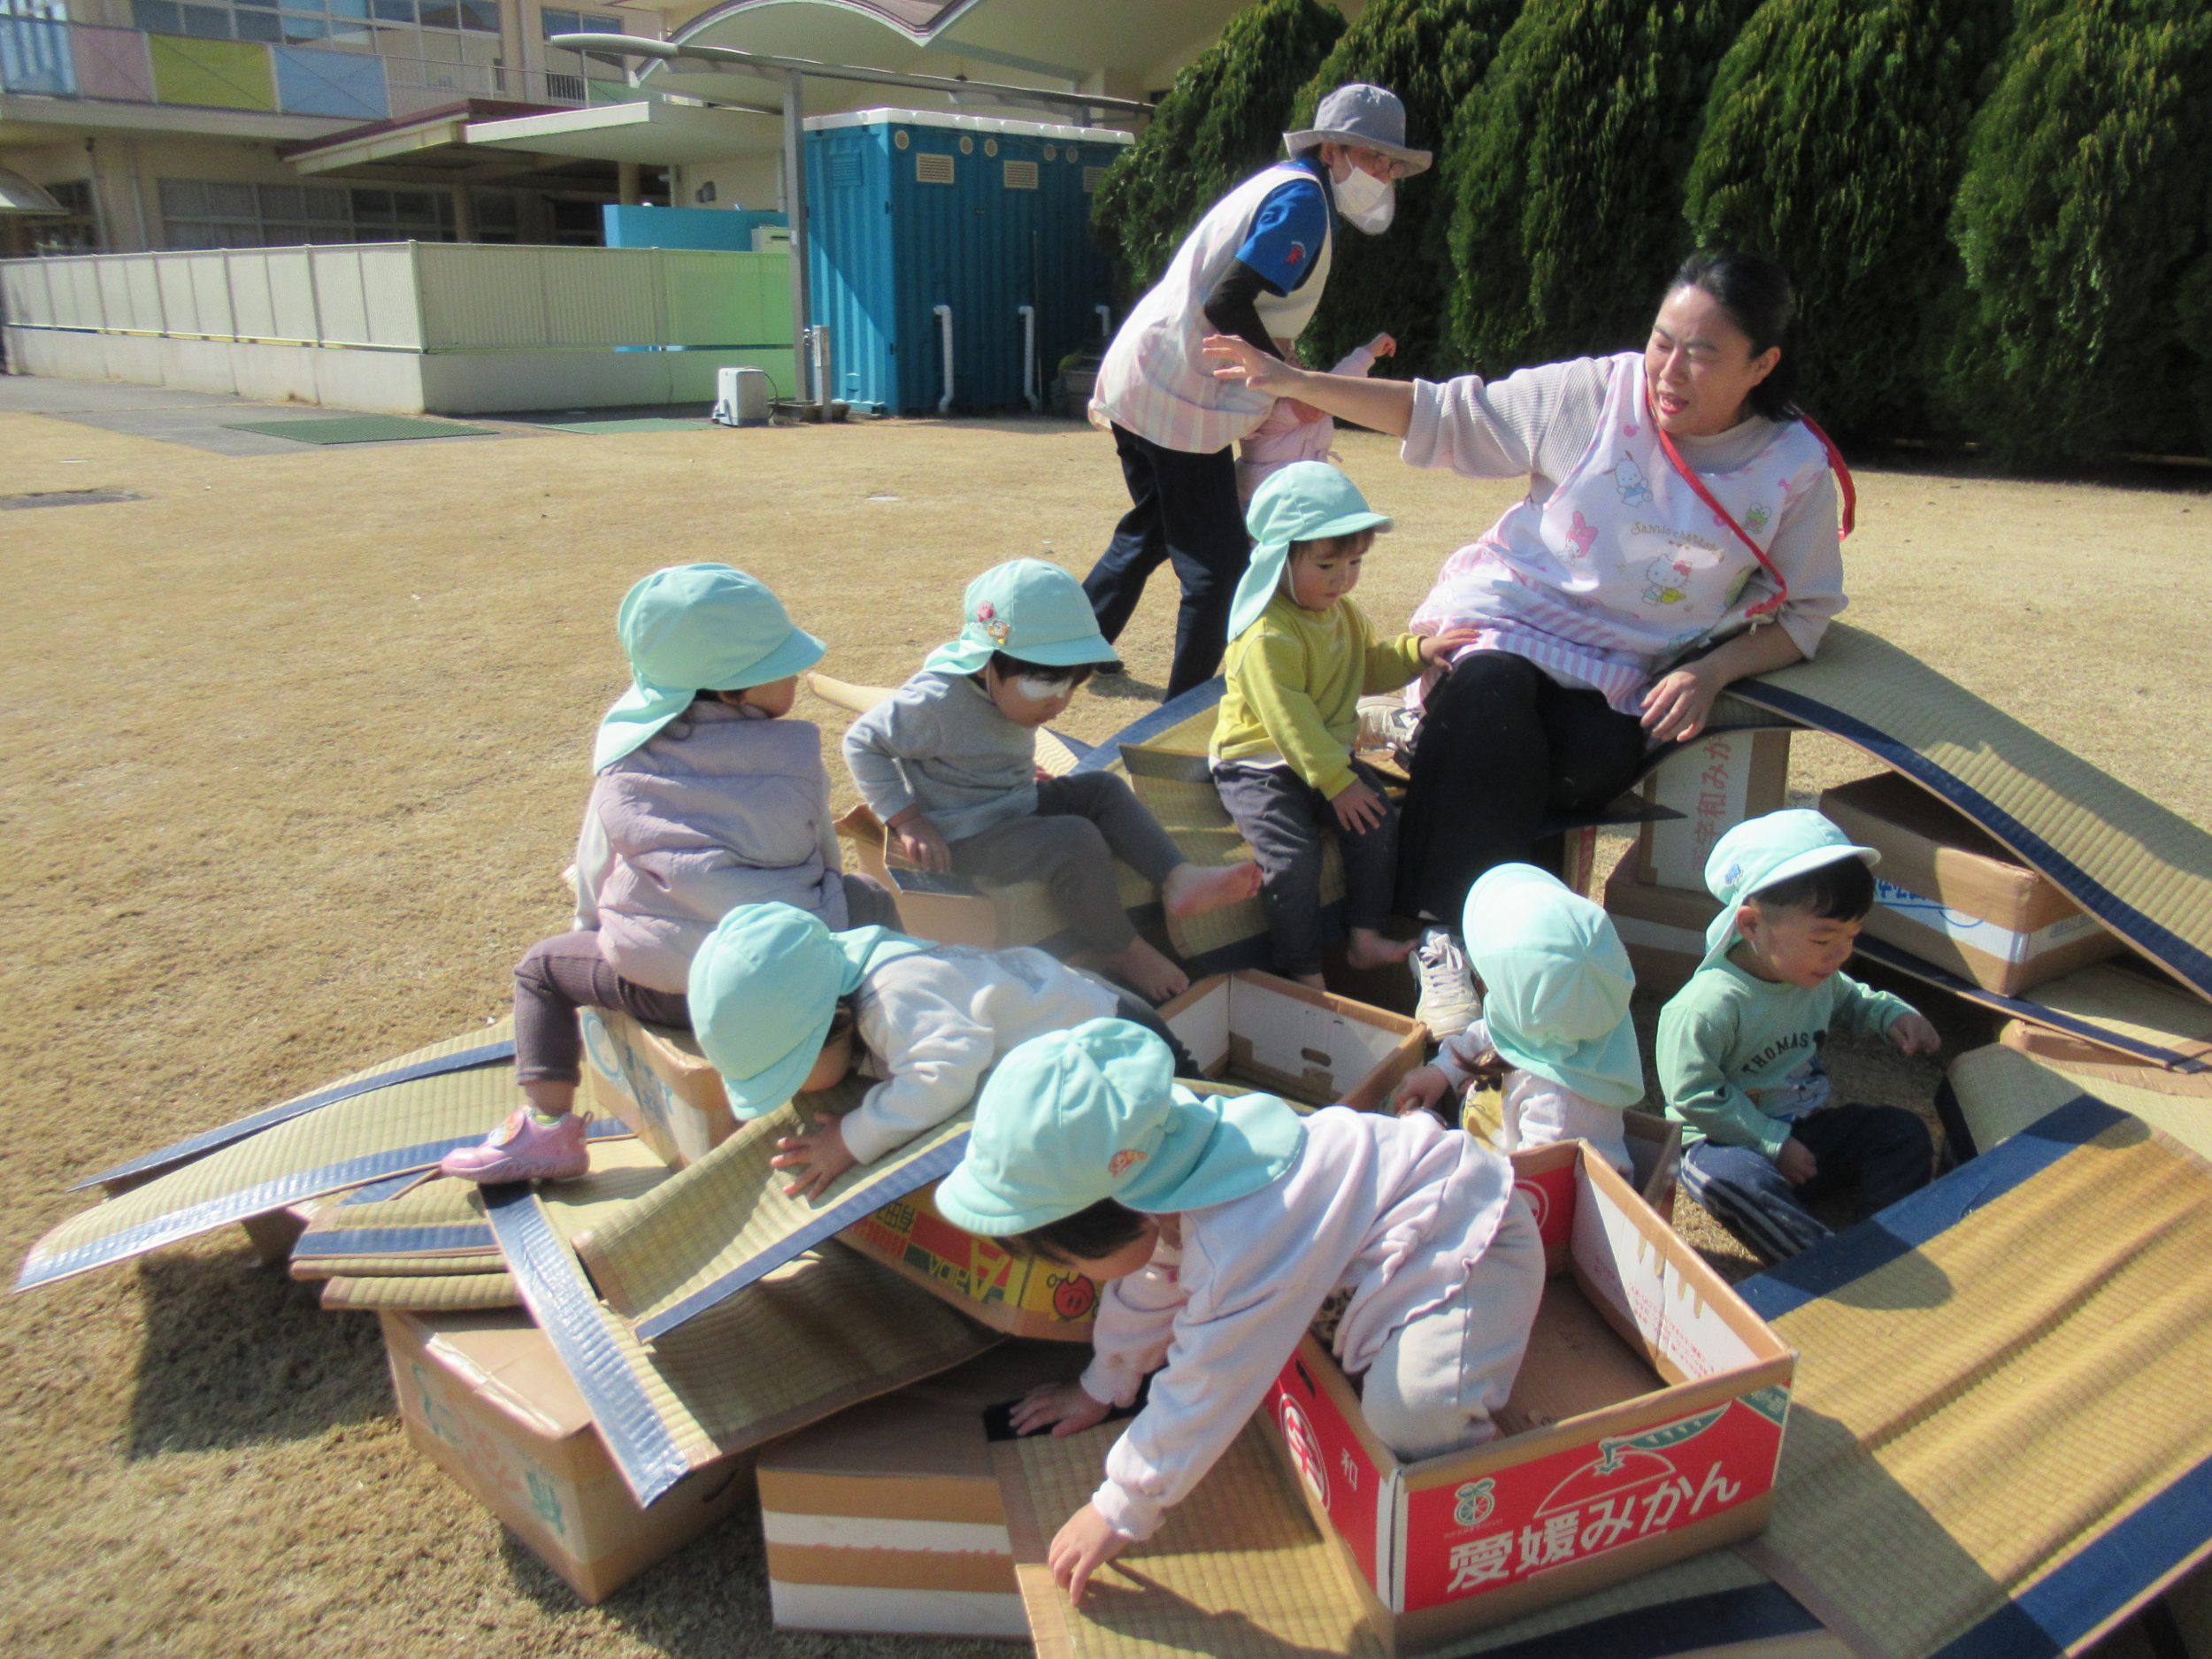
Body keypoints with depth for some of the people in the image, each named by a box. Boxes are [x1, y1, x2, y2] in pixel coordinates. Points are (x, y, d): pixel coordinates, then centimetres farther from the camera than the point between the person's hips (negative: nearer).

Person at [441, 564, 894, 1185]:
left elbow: (593, 873, 12)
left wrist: (600, 932, 33)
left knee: (542, 968, 24)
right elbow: (827, 862, 10)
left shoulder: (624, 765, 1)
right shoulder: (797, 757, -4)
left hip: (666, 989, 0)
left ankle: (547, 1125, 12)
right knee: (871, 904, 25)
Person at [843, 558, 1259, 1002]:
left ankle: (1179, 880, -14)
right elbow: (862, 743, -18)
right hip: (962, 838, -9)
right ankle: (1122, 953, -9)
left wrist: (1021, 778, 8)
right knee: (1076, 841, -25)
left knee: (1102, 789, 1)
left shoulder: (1011, 690, 1)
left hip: (1016, 805, 9)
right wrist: (906, 820, -23)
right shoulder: (935, 702, -25)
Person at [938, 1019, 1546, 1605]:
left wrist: (1119, 1513, -13)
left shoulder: (1240, 1253, -35)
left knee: (1409, 1414, -28)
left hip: (1471, 1245, -9)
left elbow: (1202, 1394, -25)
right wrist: (1102, 1387, 24)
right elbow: (1146, 1290, 11)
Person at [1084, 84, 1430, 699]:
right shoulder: (1302, 197, -11)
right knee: (1217, 563, -4)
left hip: (1139, 381, 10)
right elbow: (1227, 302, -21)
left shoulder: (1281, 183, 19)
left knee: (1151, 532, 26)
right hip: (1180, 396, -10)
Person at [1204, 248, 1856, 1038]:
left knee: (1594, 766, -33)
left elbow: (1801, 613, 4)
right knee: (1489, 716, -34)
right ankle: (1444, 939, -25)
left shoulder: (1797, 467, -3)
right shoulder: (1597, 393, -5)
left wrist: (1710, 672, -16)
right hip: (1504, 618, -1)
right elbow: (1444, 415, -1)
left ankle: (1441, 729, -9)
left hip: (1622, 675, 1)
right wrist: (1295, 382, -6)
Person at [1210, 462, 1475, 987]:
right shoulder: (1267, 637, -23)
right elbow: (1289, 719, -25)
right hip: (1258, 765, -8)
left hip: (1326, 755, 8)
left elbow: (1369, 666, 24)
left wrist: (1418, 650, 5)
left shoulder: (1344, 613, 8)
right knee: (1294, 858, -22)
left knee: (1379, 821, -7)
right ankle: (1304, 975, -8)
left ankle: (1365, 937, 6)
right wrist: (1336, 782, -25)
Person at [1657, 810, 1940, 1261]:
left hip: (1805, 1131, 8)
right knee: (1737, 1179, -39)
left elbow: (1849, 1000, 27)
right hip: (1731, 1142, -8)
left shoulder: (1819, 978, 1)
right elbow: (1696, 1095, -24)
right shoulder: (1712, 1003, -27)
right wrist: (1773, 1144, -21)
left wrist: (1891, 1014, 6)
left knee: (1903, 1131, -5)